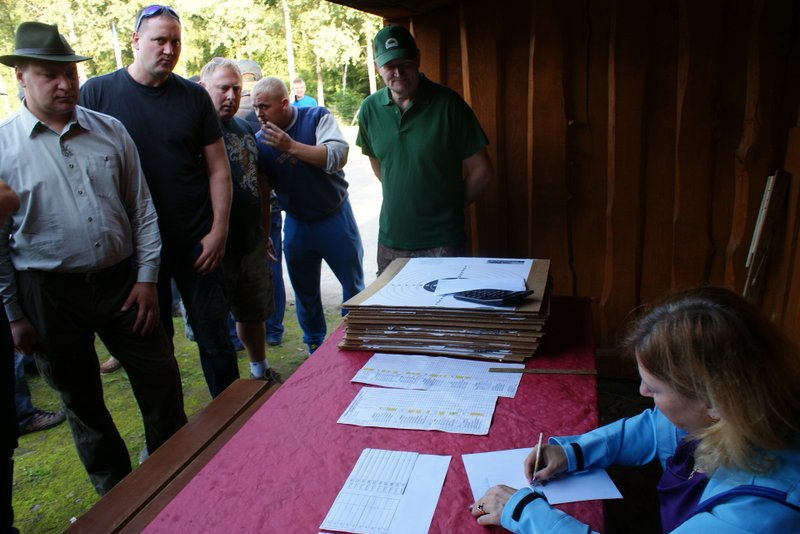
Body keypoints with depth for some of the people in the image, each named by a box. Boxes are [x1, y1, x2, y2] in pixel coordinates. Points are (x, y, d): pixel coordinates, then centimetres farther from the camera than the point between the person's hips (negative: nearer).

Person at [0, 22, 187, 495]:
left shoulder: (111, 131, 3)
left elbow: (142, 208, 4)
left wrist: (147, 277, -2)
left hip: (122, 283, 2)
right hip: (49, 295, -1)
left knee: (162, 383, 8)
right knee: (81, 401, 13)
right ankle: (118, 493, 35)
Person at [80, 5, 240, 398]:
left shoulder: (193, 96, 2)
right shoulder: (96, 93, -1)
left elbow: (217, 167, 3)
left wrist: (218, 231, -5)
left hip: (196, 243, 1)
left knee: (214, 336, 8)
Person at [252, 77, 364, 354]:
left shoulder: (317, 117, -12)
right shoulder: (260, 140, -4)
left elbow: (338, 156, -27)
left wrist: (291, 146, -31)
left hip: (334, 216, -3)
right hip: (296, 224, 3)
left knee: (353, 283, 8)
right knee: (305, 291, 13)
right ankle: (315, 348, 31)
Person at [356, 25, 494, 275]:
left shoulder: (448, 104, -11)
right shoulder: (370, 108, 2)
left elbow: (481, 170, -6)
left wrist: (451, 207, 3)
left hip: (441, 243, -4)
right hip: (390, 240, 4)